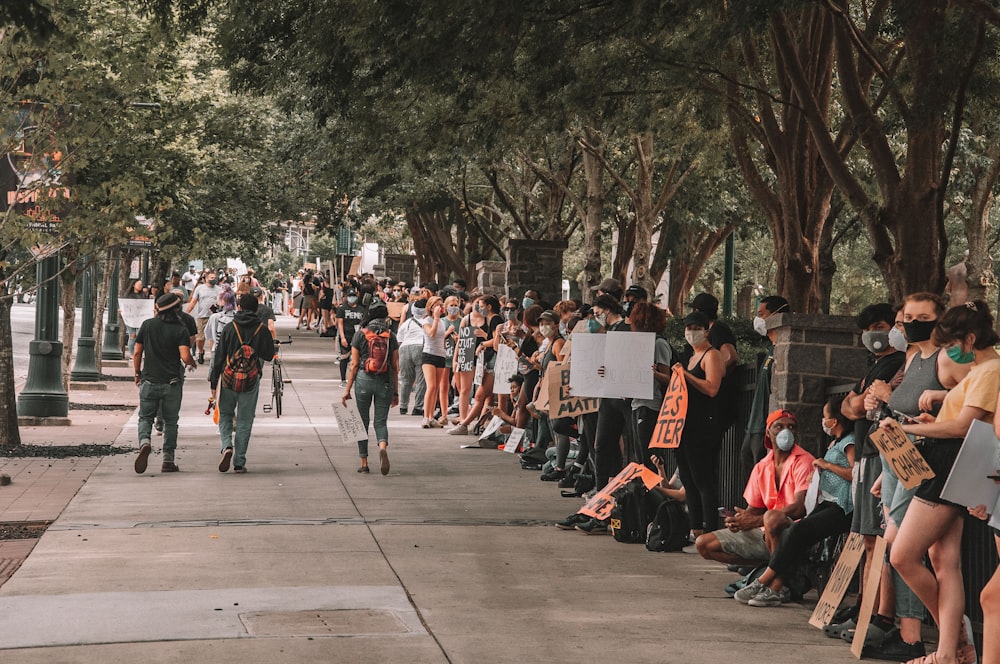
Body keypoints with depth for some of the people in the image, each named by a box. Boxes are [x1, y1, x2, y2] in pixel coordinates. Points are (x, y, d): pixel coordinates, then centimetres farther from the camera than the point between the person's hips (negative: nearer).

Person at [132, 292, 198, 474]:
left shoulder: (147, 325, 2)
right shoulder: (181, 330, -6)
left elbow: (137, 353, 3)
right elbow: (185, 357, -17)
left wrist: (137, 373, 16)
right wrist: (192, 363, 5)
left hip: (149, 381, 1)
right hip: (172, 383, -1)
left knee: (145, 417, 10)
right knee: (170, 422, 11)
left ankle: (144, 443, -19)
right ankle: (168, 461, 11)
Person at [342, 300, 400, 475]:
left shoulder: (360, 334, -2)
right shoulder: (390, 336, 2)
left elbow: (354, 365, -3)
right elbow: (395, 367, 4)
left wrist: (347, 390, 2)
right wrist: (395, 392, 12)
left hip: (363, 380, -1)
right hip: (385, 382, 1)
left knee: (362, 421, 11)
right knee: (381, 421, 7)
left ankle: (364, 463, 14)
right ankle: (383, 446, -24)